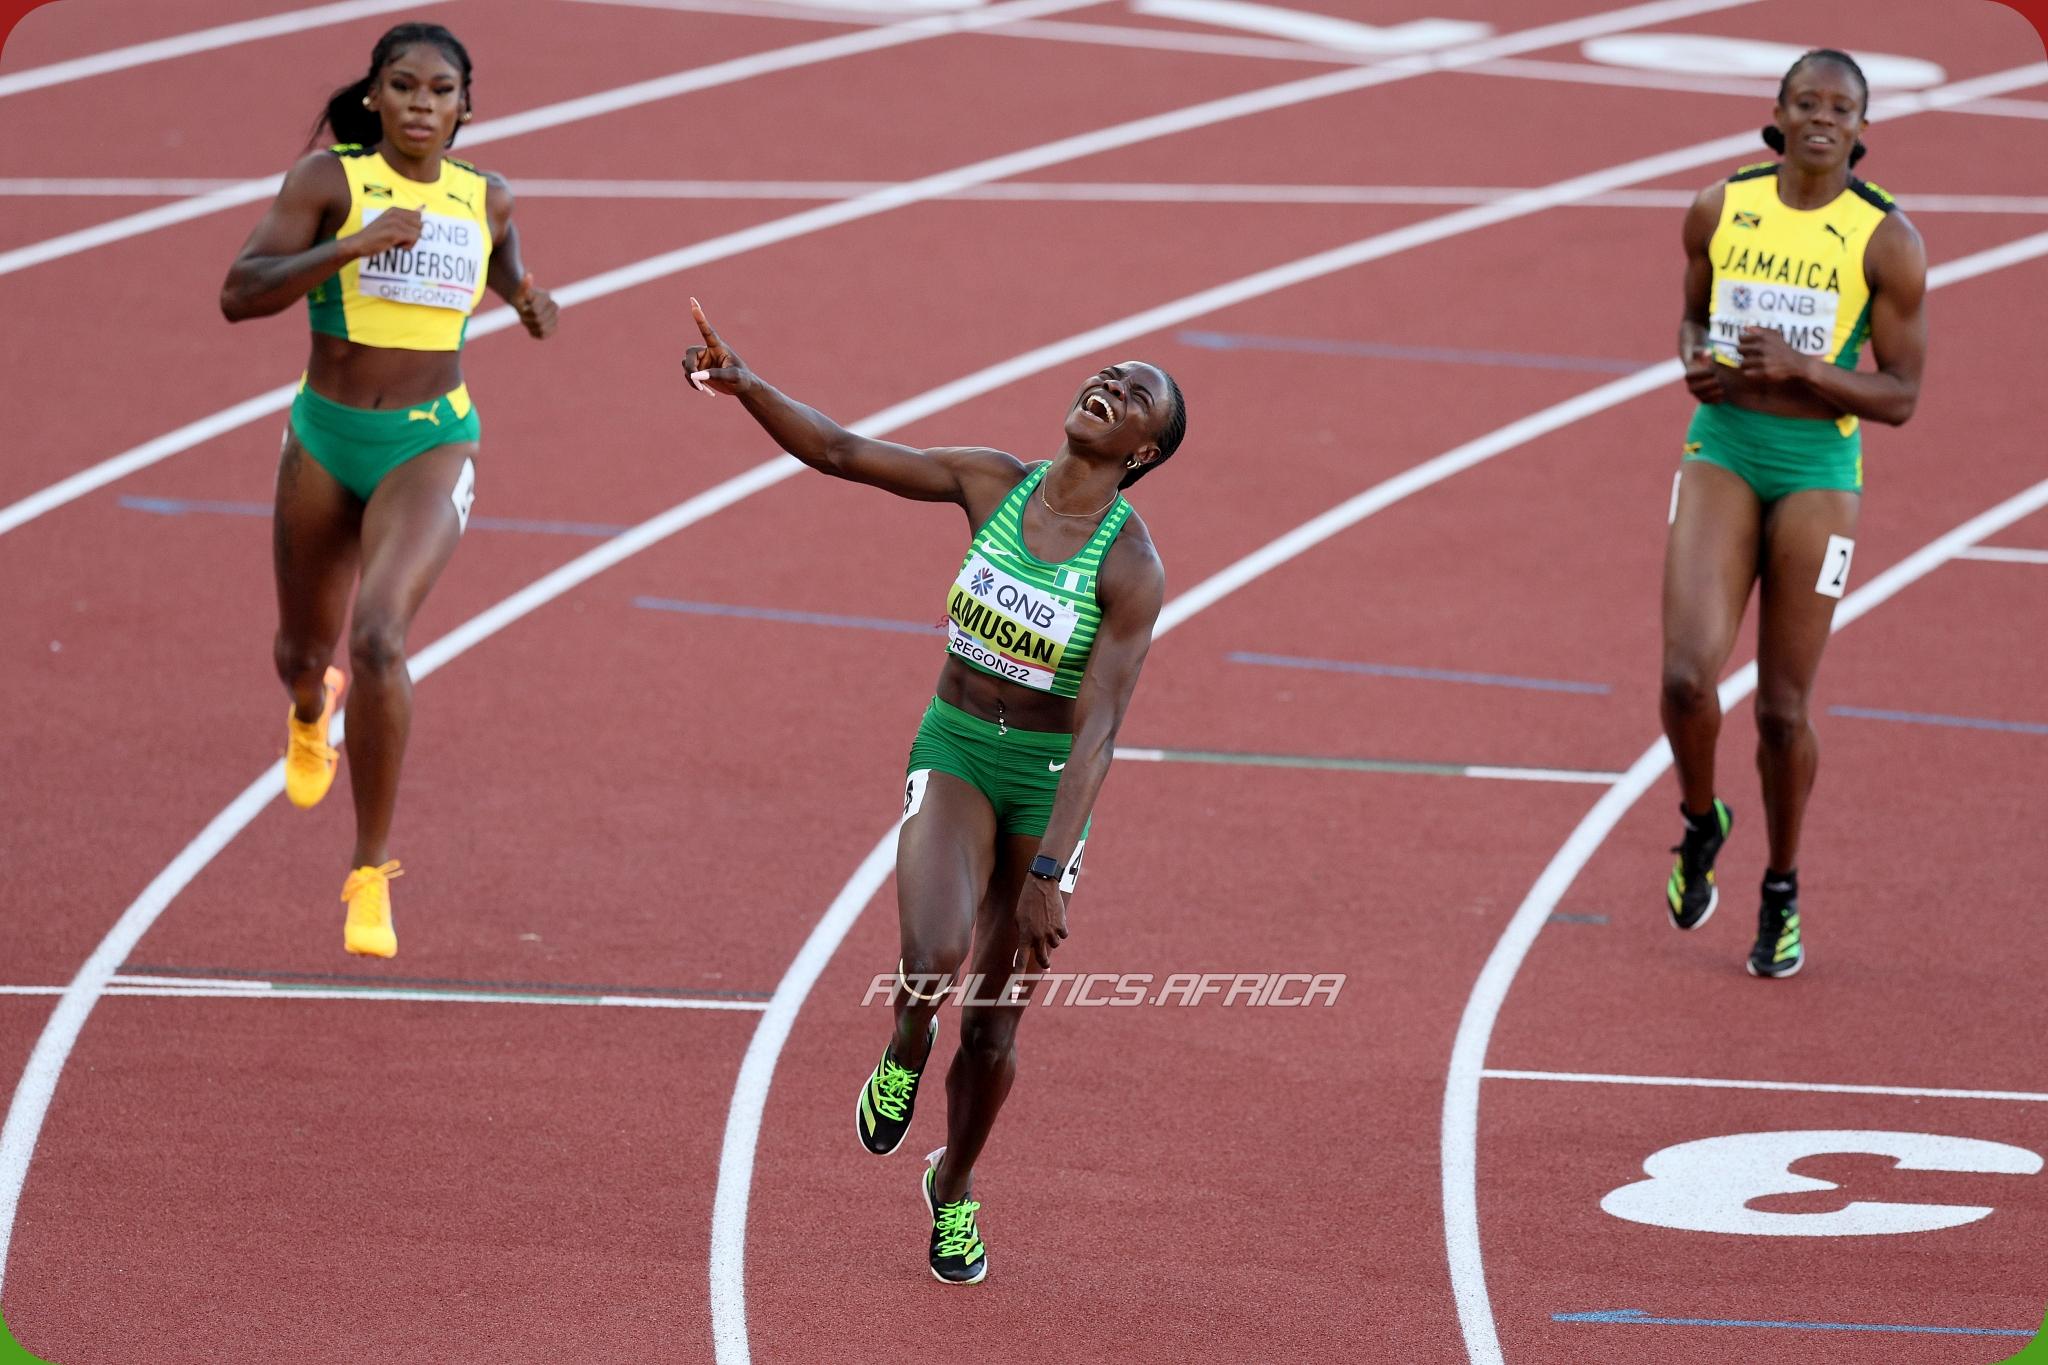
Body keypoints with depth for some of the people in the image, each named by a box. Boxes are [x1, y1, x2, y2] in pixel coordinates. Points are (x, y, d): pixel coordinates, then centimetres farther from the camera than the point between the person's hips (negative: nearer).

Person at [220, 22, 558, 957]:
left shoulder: (486, 198, 1)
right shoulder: (329, 180, -9)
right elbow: (240, 294, -18)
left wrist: (525, 300, 4)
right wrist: (355, 245, -28)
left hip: (431, 444, -1)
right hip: (326, 437, 1)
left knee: (378, 637, -25)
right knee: (304, 651, 19)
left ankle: (371, 875, -15)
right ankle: (313, 711, 62)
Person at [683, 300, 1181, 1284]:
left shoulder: (1131, 566, -17)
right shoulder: (992, 483, -5)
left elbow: (1099, 727, -22)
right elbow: (841, 452, -3)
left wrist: (1049, 873, -28)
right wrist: (746, 386, -19)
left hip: (1051, 779, -1)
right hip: (955, 747, 1)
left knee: (994, 1020, 8)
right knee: (934, 956, -27)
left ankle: (955, 1186, 36)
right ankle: (905, 1049, 10)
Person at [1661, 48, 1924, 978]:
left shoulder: (1886, 240, -7)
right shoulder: (1719, 210, 2)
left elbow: (1900, 397, -6)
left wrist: (1800, 370, -21)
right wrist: (1695, 363, -4)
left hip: (1818, 473, -2)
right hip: (1720, 455, 2)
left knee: (1783, 708, 3)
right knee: (1687, 673, -17)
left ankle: (1782, 892, 25)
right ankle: (1700, 823, 14)